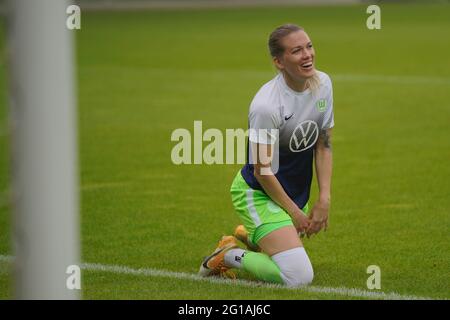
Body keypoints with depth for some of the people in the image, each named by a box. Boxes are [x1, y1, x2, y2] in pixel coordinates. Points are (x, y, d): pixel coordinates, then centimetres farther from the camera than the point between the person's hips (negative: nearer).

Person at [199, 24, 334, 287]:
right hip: (259, 194, -8)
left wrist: (324, 199, -4)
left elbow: (323, 145, 2)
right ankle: (229, 257, -1)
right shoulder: (266, 106, -30)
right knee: (300, 277, -20)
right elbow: (263, 171, -22)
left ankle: (247, 237, 45)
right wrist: (294, 211, -13)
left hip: (296, 192, 8)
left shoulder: (322, 83, -7)